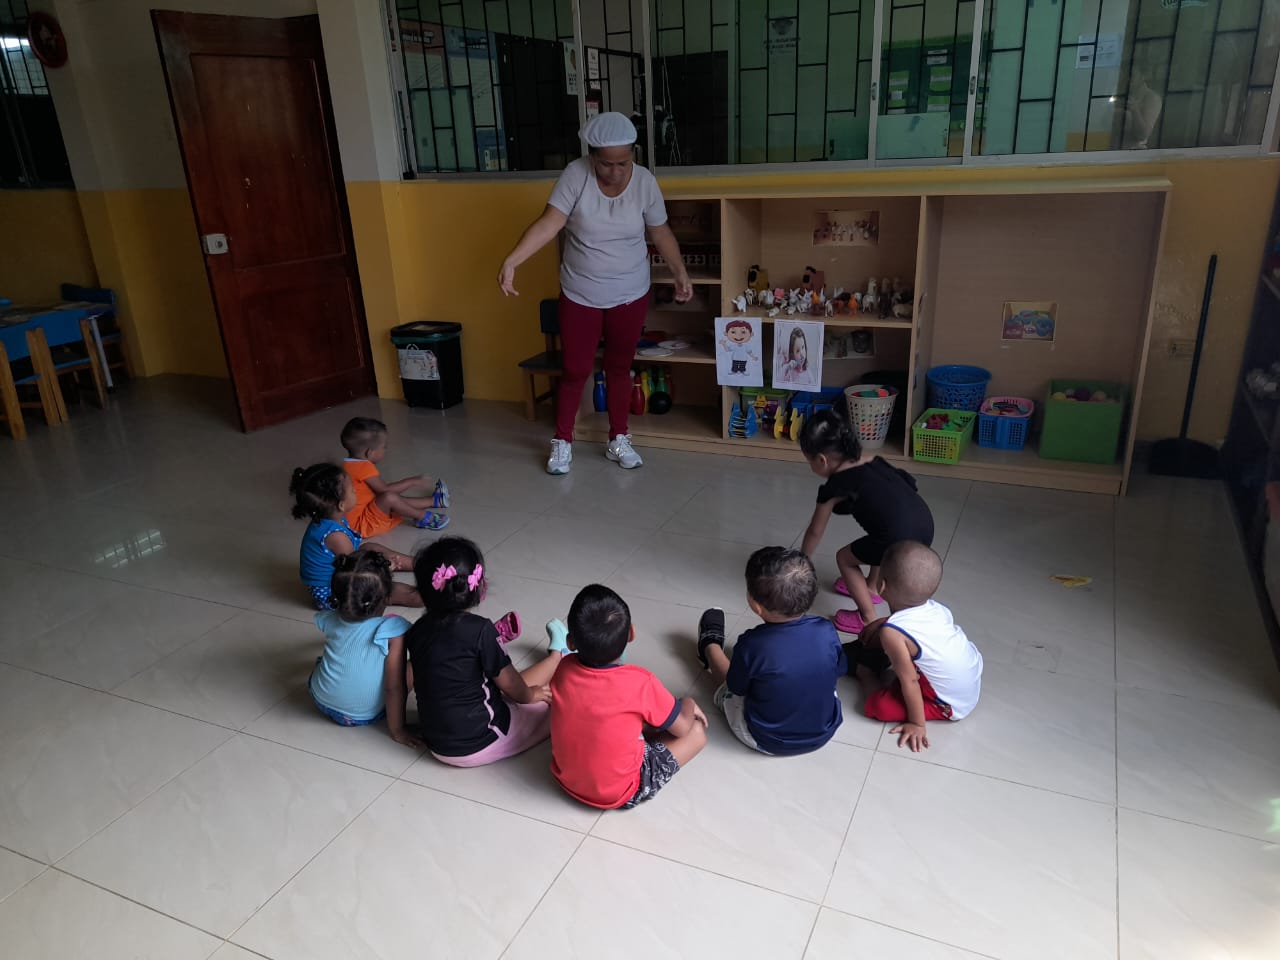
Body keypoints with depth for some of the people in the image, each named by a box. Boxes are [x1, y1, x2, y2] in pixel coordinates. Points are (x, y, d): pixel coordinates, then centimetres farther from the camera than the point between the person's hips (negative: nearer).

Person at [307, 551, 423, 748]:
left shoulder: (329, 620, -15)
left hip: (322, 702, 5)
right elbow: (394, 687, -27)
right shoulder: (392, 630, -31)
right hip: (366, 716, -4)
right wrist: (397, 730, -16)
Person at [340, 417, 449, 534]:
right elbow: (385, 490, -23)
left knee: (398, 500, 23)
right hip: (361, 523, -11)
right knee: (390, 497, -29)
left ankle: (433, 501, 30)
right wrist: (412, 482, -14)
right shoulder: (363, 467, -23)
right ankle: (424, 517, -11)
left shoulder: (352, 464, 9)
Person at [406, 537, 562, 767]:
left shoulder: (417, 630, -6)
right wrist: (530, 694, 12)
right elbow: (509, 683, -9)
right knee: (544, 703, 13)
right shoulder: (480, 629, -22)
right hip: (479, 746, -6)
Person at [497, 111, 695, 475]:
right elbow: (549, 224, -25)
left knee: (619, 367, 13)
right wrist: (511, 260, -36)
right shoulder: (576, 175, -16)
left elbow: (661, 232, 4)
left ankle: (618, 440, 28)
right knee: (575, 370, 5)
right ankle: (562, 441, 23)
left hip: (630, 296, 2)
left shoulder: (645, 182, -9)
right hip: (580, 296, -1)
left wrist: (680, 272, 7)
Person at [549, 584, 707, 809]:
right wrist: (688, 706, 12)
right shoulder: (641, 683, -27)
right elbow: (681, 729, -9)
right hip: (618, 794, -6)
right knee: (696, 731, 5)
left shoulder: (563, 670, -15)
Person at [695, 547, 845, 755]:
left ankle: (710, 646, 52)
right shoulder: (827, 631, -20)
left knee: (726, 690, 21)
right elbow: (839, 671, 0)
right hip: (824, 733, 4)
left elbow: (736, 687, -11)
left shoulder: (752, 645, -30)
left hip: (767, 742, -3)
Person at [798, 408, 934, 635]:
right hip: (926, 524, 8)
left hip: (901, 539, -7)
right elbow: (908, 481, 24)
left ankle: (868, 618, 21)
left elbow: (815, 532, 14)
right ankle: (872, 587, 49)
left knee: (845, 559, 17)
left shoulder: (833, 487, 1)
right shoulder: (872, 460, 16)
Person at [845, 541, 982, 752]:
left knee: (877, 706, -10)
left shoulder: (892, 632, -30)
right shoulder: (935, 608, -12)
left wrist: (917, 724, -10)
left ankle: (865, 673, 15)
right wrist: (879, 624, 15)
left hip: (952, 704, -7)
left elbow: (909, 682, -21)